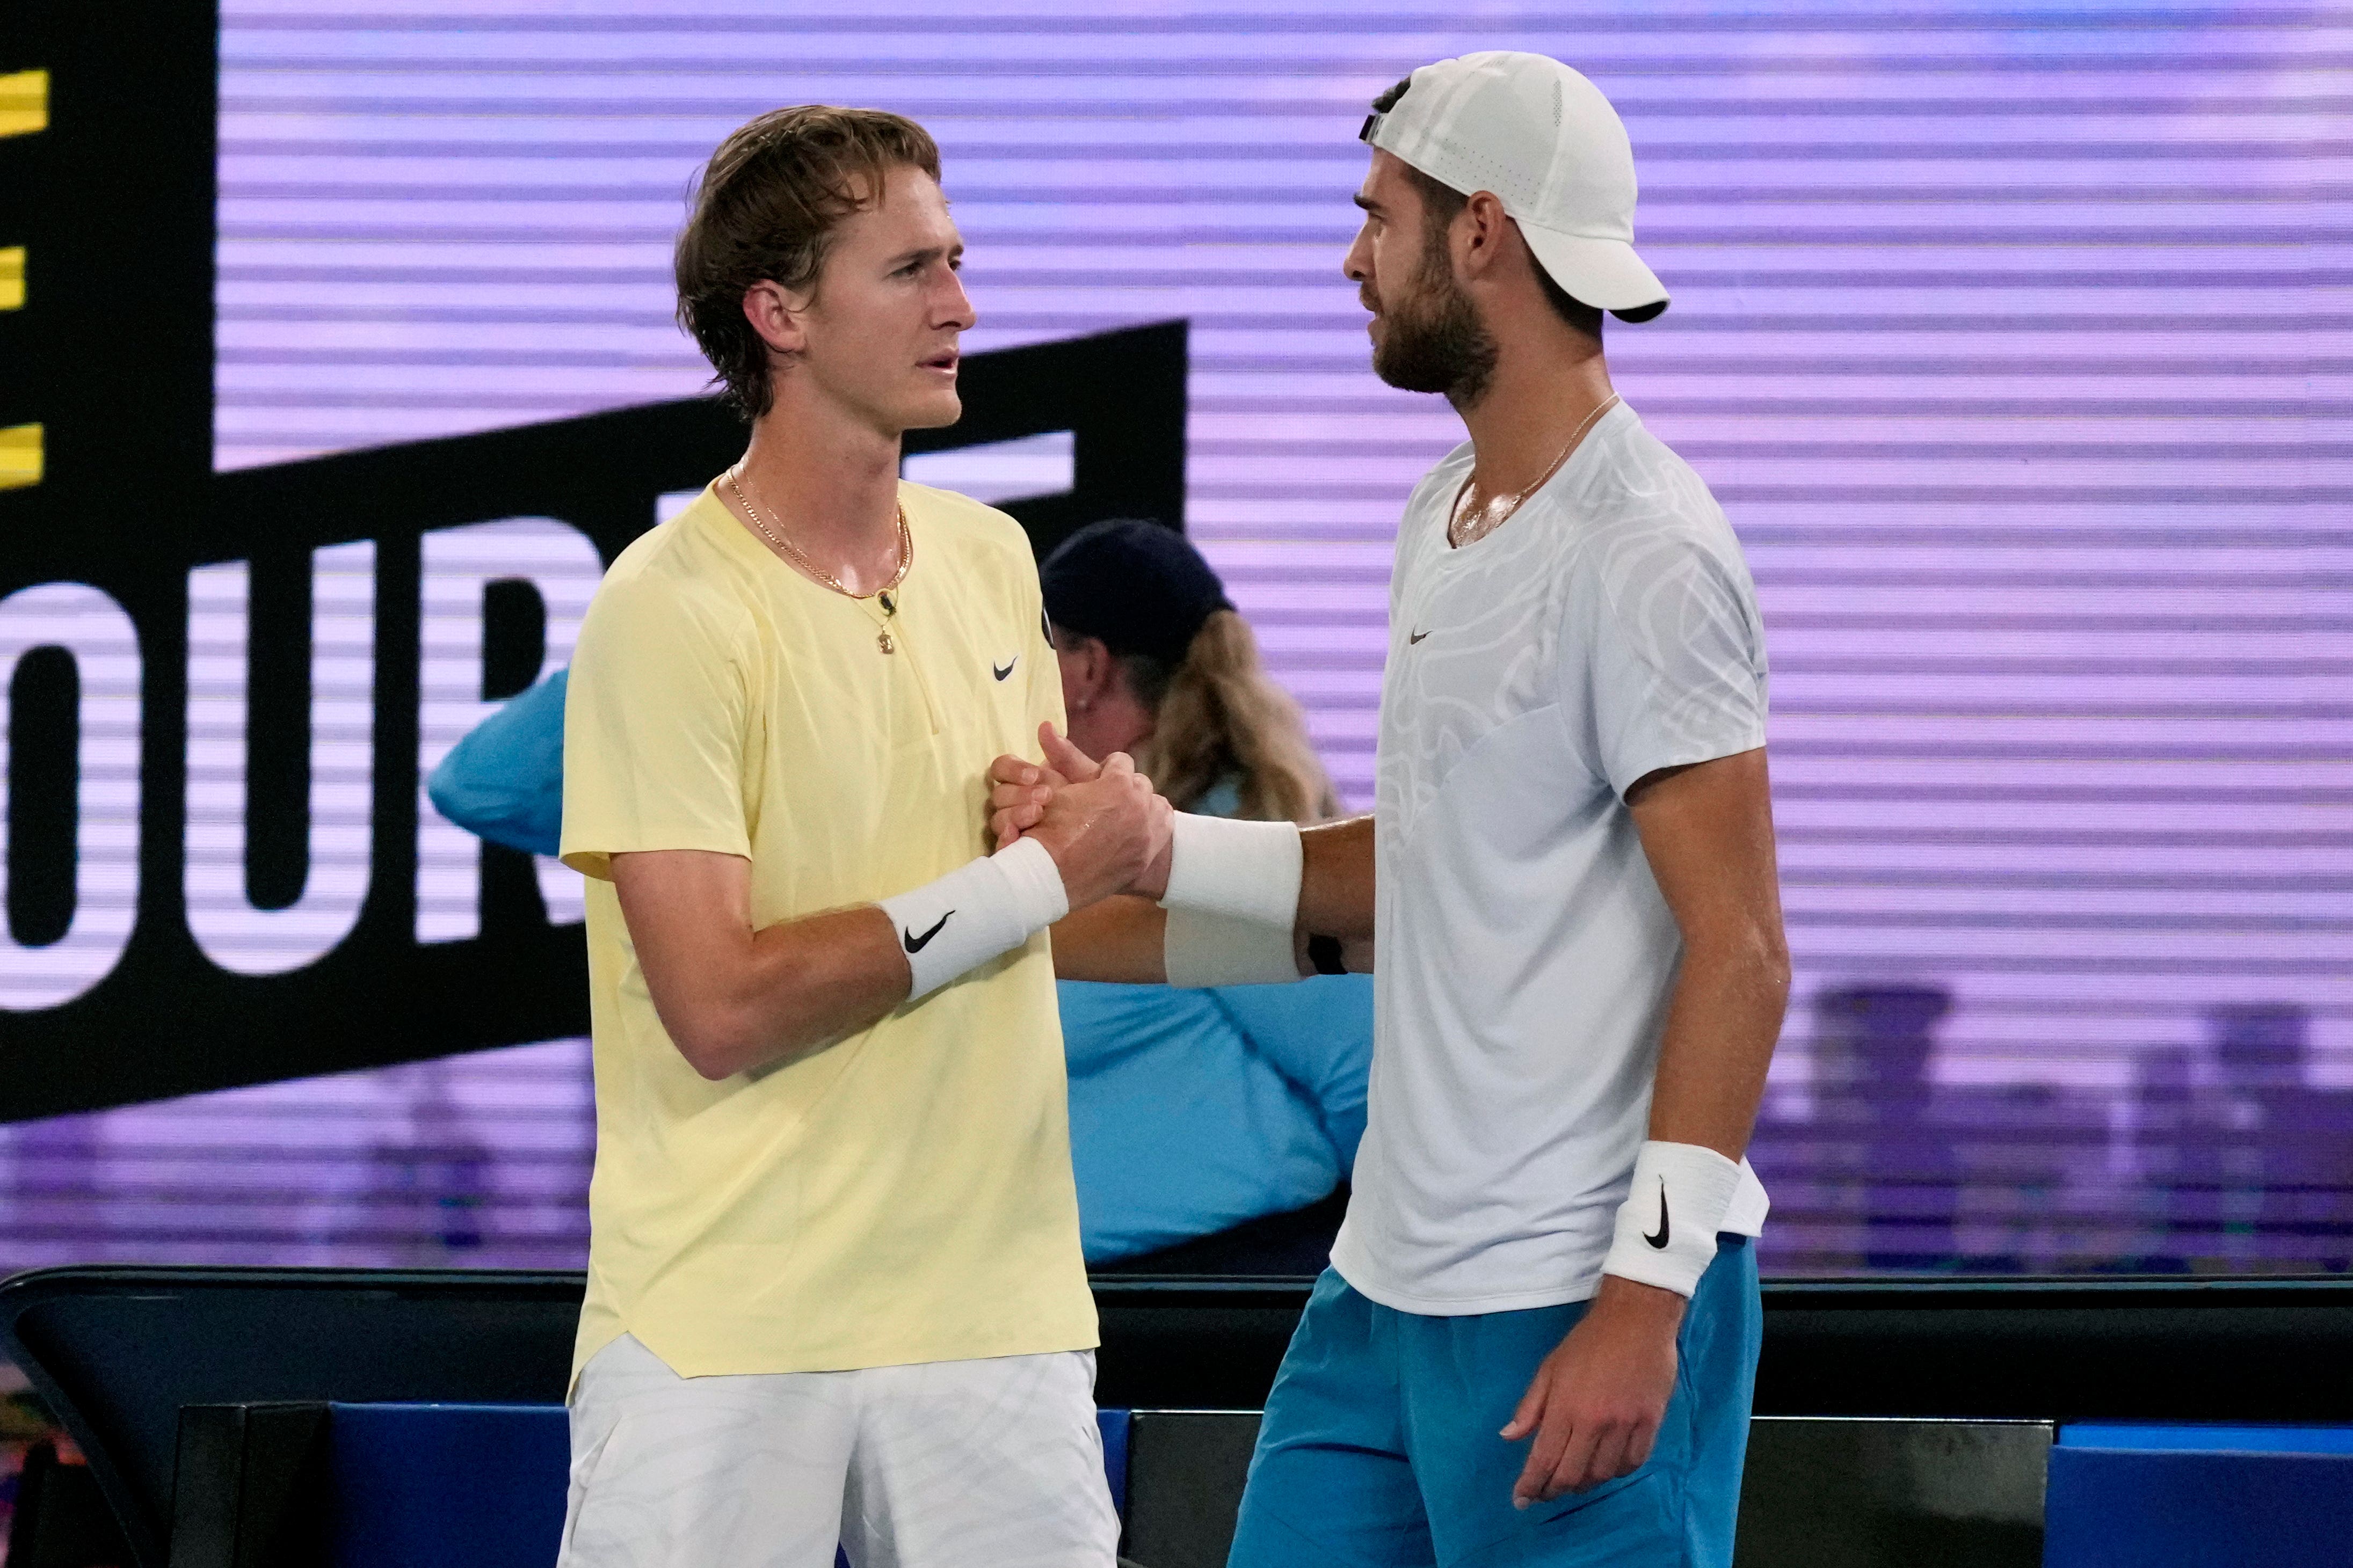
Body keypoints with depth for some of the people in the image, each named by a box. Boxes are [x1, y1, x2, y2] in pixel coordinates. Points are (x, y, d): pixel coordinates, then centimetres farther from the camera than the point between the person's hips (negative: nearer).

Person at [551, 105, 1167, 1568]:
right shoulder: (668, 611, -11)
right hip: (720, 1333, -6)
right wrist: (1042, 877, -14)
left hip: (997, 1309, 6)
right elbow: (722, 1007, -18)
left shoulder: (990, 558, 11)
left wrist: (1113, 817, 2)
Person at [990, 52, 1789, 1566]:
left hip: (1577, 1303, -9)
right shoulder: (1444, 519, 15)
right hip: (1392, 1276, 9)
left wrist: (1645, 1299, -22)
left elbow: (1739, 954, -18)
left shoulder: (1642, 556, -15)